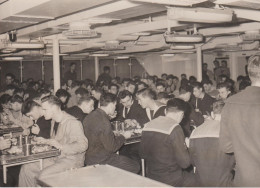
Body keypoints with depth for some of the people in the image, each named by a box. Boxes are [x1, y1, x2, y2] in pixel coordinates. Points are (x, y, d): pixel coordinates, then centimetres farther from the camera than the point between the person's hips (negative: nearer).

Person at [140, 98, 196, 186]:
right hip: (170, 181, -7)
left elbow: (143, 155, 10)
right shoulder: (175, 129, -21)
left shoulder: (147, 125, 0)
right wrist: (185, 147, -1)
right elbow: (185, 163, -19)